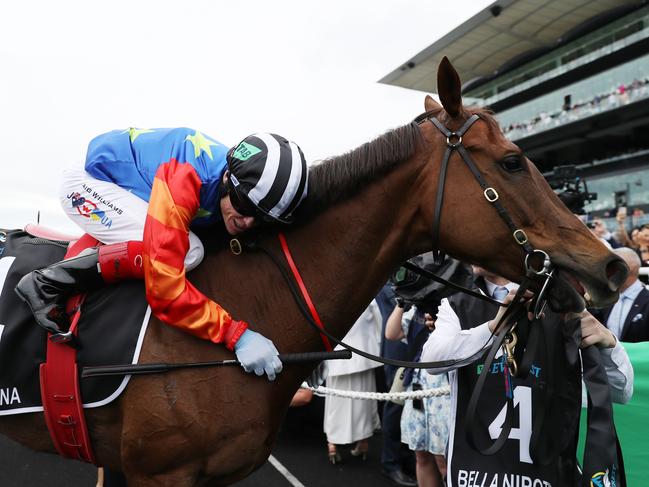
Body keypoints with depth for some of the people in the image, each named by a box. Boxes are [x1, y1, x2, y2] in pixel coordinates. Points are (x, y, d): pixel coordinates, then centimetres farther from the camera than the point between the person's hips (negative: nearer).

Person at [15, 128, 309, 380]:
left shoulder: (244, 194, -17)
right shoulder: (185, 178, -39)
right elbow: (164, 291, -43)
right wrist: (237, 334, -43)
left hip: (135, 194, 8)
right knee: (187, 252, -28)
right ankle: (50, 282, -17)